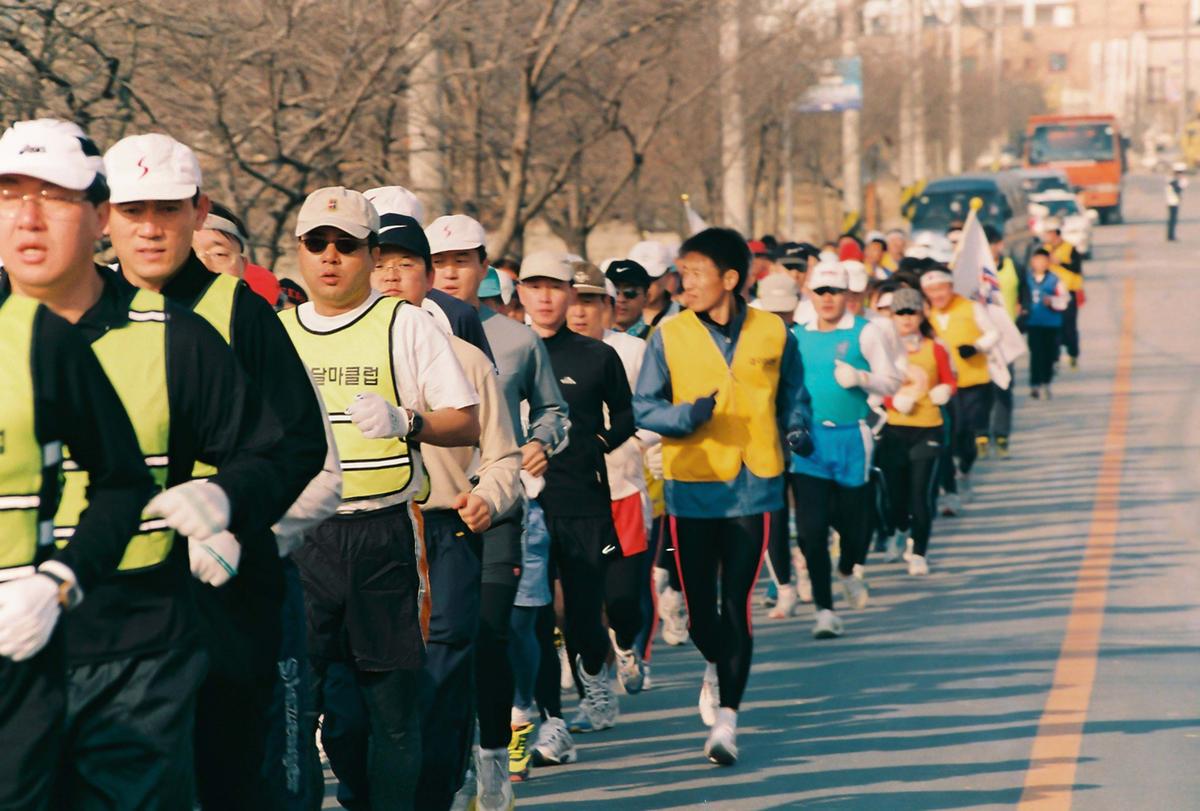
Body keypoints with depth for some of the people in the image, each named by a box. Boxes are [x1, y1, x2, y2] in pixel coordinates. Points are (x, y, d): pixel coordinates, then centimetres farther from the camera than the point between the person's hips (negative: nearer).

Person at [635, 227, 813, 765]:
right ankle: (717, 666, 41)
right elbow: (643, 408, 1)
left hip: (752, 485, -1)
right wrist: (688, 415, -17)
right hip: (691, 484, 1)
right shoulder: (670, 336, 0)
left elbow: (793, 394, 15)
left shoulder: (773, 333, 2)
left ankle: (726, 720, -1)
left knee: (737, 604, -7)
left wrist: (797, 429, -5)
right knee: (700, 605, 7)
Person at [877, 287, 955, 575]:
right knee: (896, 488, 9)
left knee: (922, 492, -8)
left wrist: (944, 392, -13)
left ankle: (918, 553, 1)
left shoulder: (936, 349, 0)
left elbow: (949, 382, 9)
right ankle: (901, 532, 41)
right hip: (895, 429, 1)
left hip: (928, 431, -1)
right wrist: (894, 400, -16)